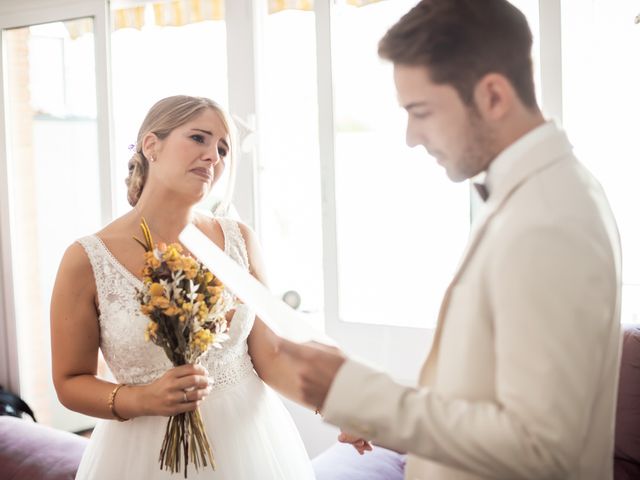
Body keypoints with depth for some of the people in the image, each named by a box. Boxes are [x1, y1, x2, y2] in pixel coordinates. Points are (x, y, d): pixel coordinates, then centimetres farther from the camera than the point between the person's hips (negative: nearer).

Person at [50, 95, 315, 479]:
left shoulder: (240, 241, -4)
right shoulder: (88, 260, -12)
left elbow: (270, 355, -3)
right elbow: (70, 382, -3)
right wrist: (140, 400, -21)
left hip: (249, 438, 3)